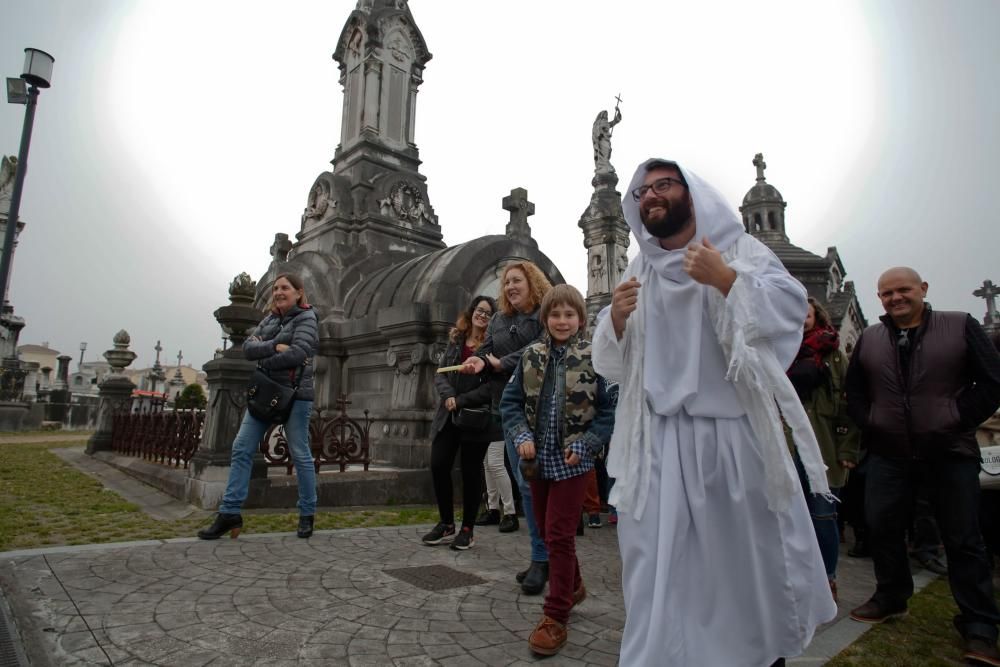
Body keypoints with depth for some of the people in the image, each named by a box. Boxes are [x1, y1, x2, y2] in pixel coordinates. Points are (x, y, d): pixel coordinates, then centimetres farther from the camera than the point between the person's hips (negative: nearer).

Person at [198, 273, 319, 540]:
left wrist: (263, 362, -9)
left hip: (295, 394, -6)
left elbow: (297, 353, -20)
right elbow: (248, 347, 2)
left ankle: (307, 514, 13)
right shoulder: (270, 319, 15)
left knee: (300, 454, 0)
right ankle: (230, 512, 7)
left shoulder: (306, 318, -4)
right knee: (241, 449, 0)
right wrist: (275, 347, -15)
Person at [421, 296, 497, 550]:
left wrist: (461, 401, -16)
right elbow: (440, 374, 7)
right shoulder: (456, 339, 10)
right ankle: (446, 524, 21)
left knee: (470, 472, 5)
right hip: (448, 415, 5)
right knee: (438, 466, 1)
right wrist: (448, 396, -12)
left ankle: (467, 530, 20)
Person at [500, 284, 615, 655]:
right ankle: (573, 586, 42)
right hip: (539, 458, 5)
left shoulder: (593, 357, -8)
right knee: (545, 531, 17)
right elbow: (511, 401, 6)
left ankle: (555, 617, 14)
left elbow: (610, 409, -8)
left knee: (559, 535, -1)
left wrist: (584, 444, -15)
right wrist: (521, 435, -8)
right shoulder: (532, 356, 3)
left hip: (572, 461, -5)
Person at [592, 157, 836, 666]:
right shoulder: (638, 271, 10)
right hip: (660, 438, 2)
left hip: (734, 430, -1)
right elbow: (612, 363, 8)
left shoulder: (738, 250, 1)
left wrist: (726, 279, -23)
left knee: (754, 546, 14)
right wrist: (615, 318, -11)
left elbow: (791, 306, -12)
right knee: (658, 556, 4)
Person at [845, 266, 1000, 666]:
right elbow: (854, 392, 13)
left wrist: (958, 420, -11)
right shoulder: (869, 340, 7)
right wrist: (871, 425, 0)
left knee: (963, 539, 4)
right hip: (889, 454, 3)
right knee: (881, 528, 8)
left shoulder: (961, 327, -1)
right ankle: (891, 598, 28)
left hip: (950, 453, -3)